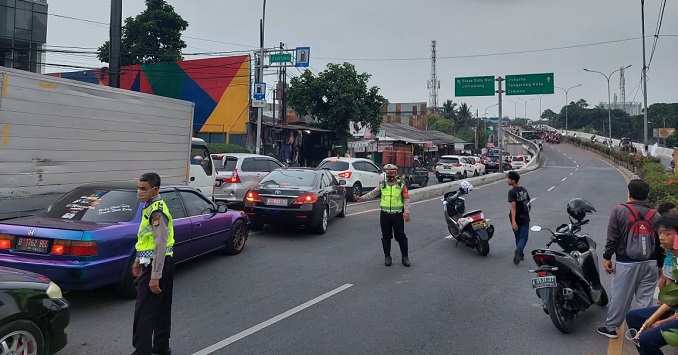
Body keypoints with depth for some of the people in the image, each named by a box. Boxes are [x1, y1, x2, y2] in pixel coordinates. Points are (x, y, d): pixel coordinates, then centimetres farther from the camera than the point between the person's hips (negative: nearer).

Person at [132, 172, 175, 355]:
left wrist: (155, 276, -24)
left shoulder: (157, 211, -19)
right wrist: (138, 260, 26)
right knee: (162, 309, 18)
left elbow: (161, 245, -23)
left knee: (144, 312, -4)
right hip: (164, 263, 10)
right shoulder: (151, 207, 12)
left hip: (157, 264, -10)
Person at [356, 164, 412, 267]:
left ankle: (405, 256, 17)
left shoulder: (401, 185, 1)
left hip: (398, 215, -2)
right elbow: (373, 193, 2)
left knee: (401, 236, 5)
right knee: (386, 237, 8)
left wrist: (406, 212, -11)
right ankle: (387, 256, 21)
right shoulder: (382, 185, 7)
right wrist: (362, 198, -13)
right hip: (385, 215, 2)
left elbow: (406, 199, -1)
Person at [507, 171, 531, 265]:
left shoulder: (512, 192, -15)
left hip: (516, 218, -3)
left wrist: (513, 221, -31)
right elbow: (528, 204, 10)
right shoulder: (524, 190, 4)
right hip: (525, 218, 3)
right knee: (524, 237, 2)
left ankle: (520, 253, 25)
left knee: (518, 237, 14)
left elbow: (513, 206, -25)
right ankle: (518, 250, -23)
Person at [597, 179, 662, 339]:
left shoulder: (619, 210, -8)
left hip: (626, 263, -3)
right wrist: (660, 266, 17)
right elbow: (660, 244, 7)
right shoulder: (655, 216, 2)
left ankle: (610, 327, 19)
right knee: (645, 299, 9)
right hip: (650, 264, 3)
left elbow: (612, 237, -10)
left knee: (619, 296, 7)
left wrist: (607, 257, -2)